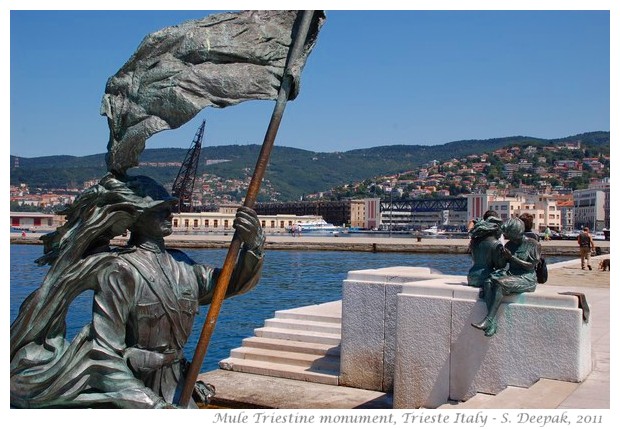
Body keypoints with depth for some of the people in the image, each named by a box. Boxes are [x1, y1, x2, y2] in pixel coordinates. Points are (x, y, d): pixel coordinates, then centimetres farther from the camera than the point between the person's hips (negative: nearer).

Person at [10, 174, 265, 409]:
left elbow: (233, 284, 10)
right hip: (132, 390, -6)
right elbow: (105, 354, -20)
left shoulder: (180, 264, 3)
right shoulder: (120, 269, -17)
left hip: (176, 387, 6)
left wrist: (252, 246, -9)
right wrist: (152, 405, -25)